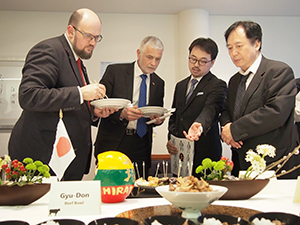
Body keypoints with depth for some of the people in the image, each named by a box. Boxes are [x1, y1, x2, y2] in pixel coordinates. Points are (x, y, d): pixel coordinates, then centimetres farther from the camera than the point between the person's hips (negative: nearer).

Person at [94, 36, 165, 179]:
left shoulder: (158, 83, 11)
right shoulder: (114, 71, -1)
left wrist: (158, 119, -4)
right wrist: (121, 113, -20)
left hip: (140, 149, 3)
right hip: (112, 144, -3)